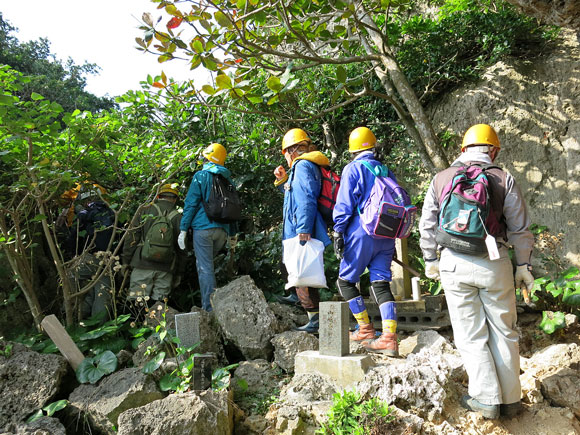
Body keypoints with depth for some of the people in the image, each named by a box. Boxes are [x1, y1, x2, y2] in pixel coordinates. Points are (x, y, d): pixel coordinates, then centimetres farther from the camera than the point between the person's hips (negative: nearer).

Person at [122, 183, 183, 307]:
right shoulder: (177, 217, 7)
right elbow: (181, 247, 7)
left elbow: (132, 237, 1)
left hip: (143, 265, -1)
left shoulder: (144, 210, 4)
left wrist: (126, 261, 9)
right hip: (165, 269, 2)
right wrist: (177, 274, 14)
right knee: (160, 303, 6)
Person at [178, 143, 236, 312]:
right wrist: (232, 234, 21)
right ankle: (207, 302, 17)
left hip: (203, 227, -5)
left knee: (205, 268, -3)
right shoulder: (227, 178, 16)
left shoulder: (201, 175, 0)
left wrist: (183, 230, -4)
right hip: (222, 229, 5)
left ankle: (209, 309, -5)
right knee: (207, 263, 20)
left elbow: (191, 203, -5)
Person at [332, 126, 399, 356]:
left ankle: (366, 330, 11)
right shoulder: (387, 172, 16)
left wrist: (338, 233, -6)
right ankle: (390, 339, -3)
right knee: (381, 284, 4)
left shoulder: (352, 169, -3)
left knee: (346, 281, 8)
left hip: (362, 233, -6)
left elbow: (344, 204, -9)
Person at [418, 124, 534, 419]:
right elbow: (520, 229, 2)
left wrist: (430, 259, 17)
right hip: (494, 262, 0)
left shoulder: (441, 179, 5)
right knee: (503, 332, 12)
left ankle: (486, 400, 11)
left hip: (455, 263, 0)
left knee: (471, 334, 8)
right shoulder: (504, 180, 1)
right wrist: (523, 265, 11)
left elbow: (427, 225, 7)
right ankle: (510, 399, 21)